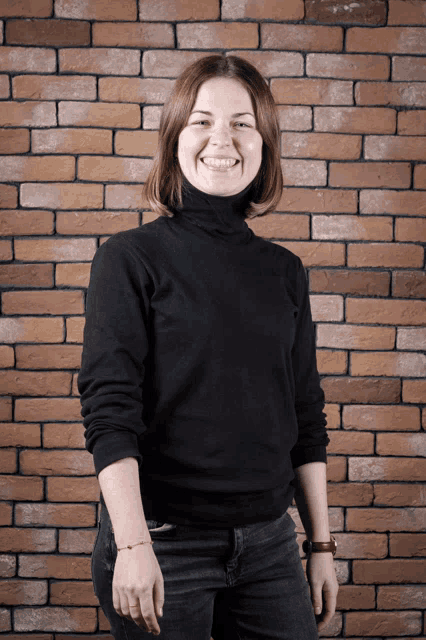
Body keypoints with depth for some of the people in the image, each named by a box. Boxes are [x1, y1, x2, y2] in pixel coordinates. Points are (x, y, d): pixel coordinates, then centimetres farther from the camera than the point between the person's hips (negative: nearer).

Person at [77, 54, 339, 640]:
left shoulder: (284, 272, 7)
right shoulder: (131, 258, -6)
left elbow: (305, 416, 11)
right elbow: (108, 410, -12)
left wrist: (322, 545, 10)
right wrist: (134, 546, -19)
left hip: (269, 542, 4)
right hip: (162, 540, -4)